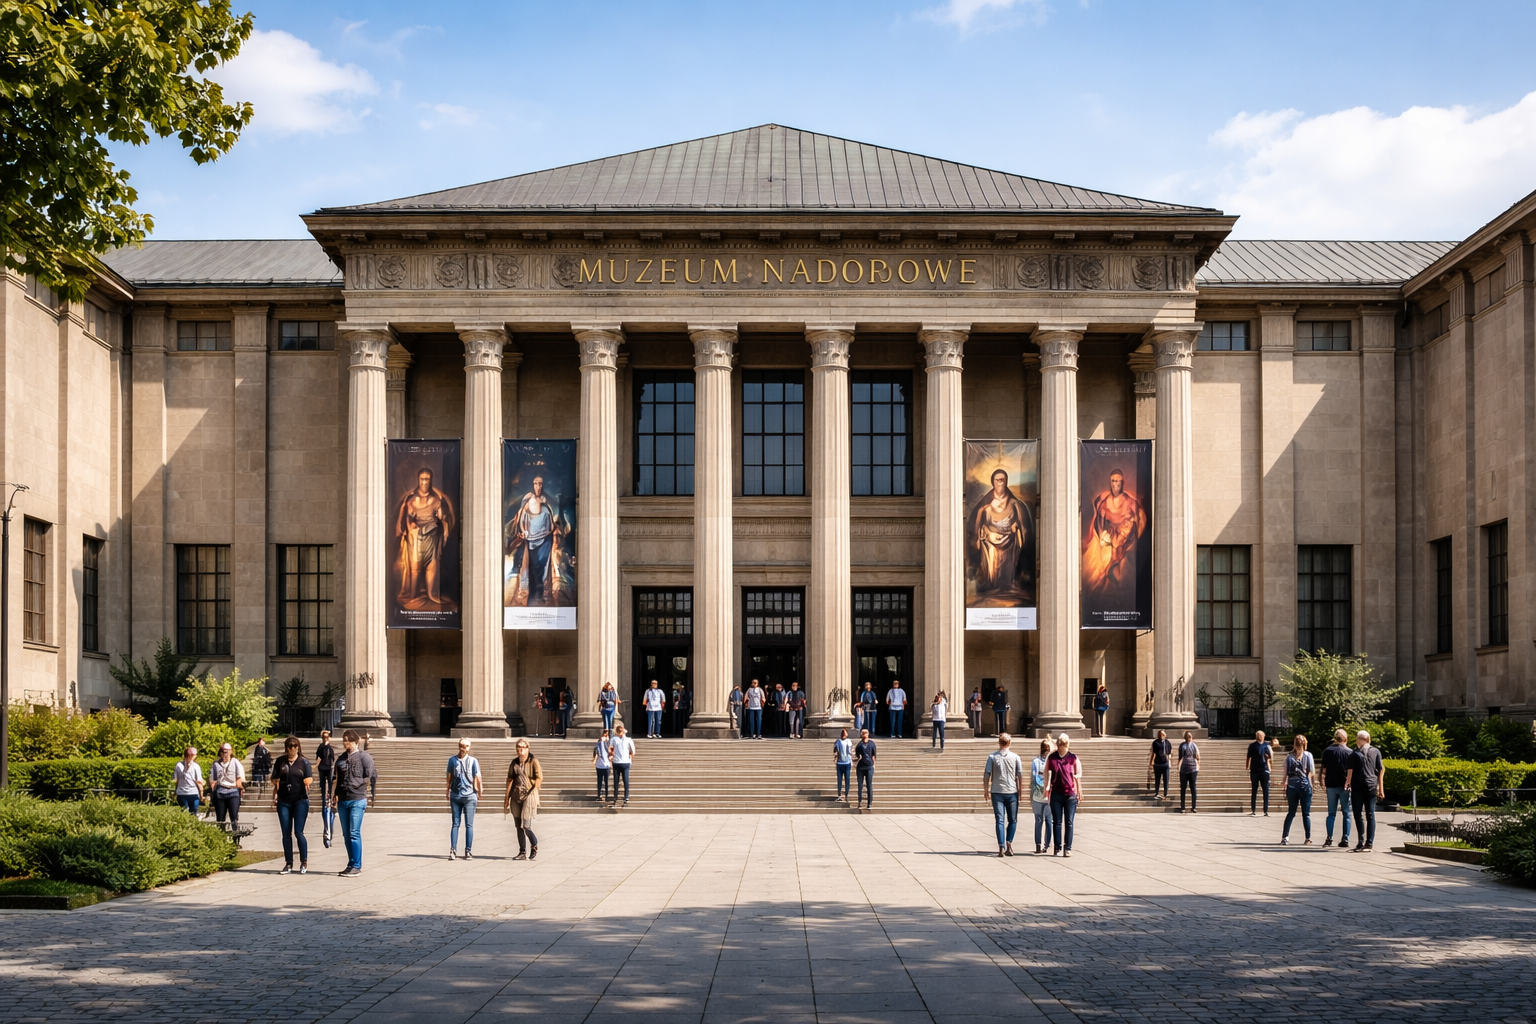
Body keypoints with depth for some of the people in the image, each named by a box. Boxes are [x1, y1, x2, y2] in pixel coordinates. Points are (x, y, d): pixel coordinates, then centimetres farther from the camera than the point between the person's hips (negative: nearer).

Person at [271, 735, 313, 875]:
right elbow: (276, 782, 11)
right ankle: (288, 864, 12)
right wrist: (274, 798, 6)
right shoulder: (280, 762, 8)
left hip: (300, 800, -3)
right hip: (283, 802, 3)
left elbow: (309, 780, -3)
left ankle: (304, 863, 5)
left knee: (298, 832, -7)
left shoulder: (303, 762, 2)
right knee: (286, 833, 5)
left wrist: (308, 783, -23)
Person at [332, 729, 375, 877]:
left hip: (357, 800, -7)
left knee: (354, 834, -8)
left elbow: (372, 776, -5)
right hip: (343, 800, 7)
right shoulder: (341, 758, 15)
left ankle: (356, 866, -4)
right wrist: (335, 795, 19)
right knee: (346, 835, 9)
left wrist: (368, 792, -6)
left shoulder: (364, 756, -5)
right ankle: (351, 865, 17)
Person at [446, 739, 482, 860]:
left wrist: (479, 792, -1)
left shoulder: (473, 761, 1)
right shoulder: (452, 760, 5)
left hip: (469, 796, -1)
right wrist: (447, 793, 10)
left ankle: (468, 851, 1)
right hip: (455, 796, 1)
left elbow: (477, 778, 1)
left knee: (469, 825, 0)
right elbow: (449, 778, 9)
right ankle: (453, 850, 3)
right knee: (455, 824, 2)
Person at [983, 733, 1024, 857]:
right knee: (1012, 820, 12)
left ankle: (1001, 848, -7)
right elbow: (1020, 775, 0)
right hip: (1012, 792, 0)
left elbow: (986, 775, -2)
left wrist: (986, 789, 10)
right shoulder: (1015, 757, -1)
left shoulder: (992, 757, -2)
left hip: (997, 792, 0)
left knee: (1000, 821, 1)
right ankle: (1009, 844, -1)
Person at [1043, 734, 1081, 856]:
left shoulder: (1073, 758, 2)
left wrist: (1078, 790, -1)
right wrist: (1047, 788, -3)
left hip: (1070, 794, -1)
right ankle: (1057, 847, 10)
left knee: (1069, 823, -1)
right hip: (1056, 794, 1)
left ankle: (1068, 848, 2)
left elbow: (1078, 774, 5)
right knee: (1056, 822, 5)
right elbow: (1047, 774, 5)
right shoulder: (1051, 758, 4)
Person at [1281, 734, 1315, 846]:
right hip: (1305, 785, -2)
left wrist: (1285, 787, 7)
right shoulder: (1308, 756, -2)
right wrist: (1311, 785, 5)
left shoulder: (1289, 756, 3)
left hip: (1291, 786, 2)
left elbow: (1285, 773, 2)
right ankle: (1308, 838, 4)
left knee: (1291, 813, 9)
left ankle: (1285, 837, 0)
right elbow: (1311, 773, -2)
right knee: (1306, 813, 5)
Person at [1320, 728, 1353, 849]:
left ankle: (1329, 838, -1)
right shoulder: (1349, 752, -4)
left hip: (1331, 785, 2)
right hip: (1345, 786, -2)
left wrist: (1323, 783, 13)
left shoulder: (1327, 752, 1)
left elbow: (1324, 769, 3)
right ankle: (1345, 839, 3)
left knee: (1331, 813, 8)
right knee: (1346, 813, 5)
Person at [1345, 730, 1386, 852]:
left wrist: (1347, 783, 7)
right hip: (1372, 787, 3)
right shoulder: (1376, 752, 6)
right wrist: (1381, 788, 9)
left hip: (1357, 787, -3)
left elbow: (1350, 771, -4)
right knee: (1370, 815, 5)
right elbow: (1381, 770, 5)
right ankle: (1369, 843, 0)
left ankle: (1361, 841, -5)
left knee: (1358, 814, 2)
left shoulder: (1354, 753, -1)